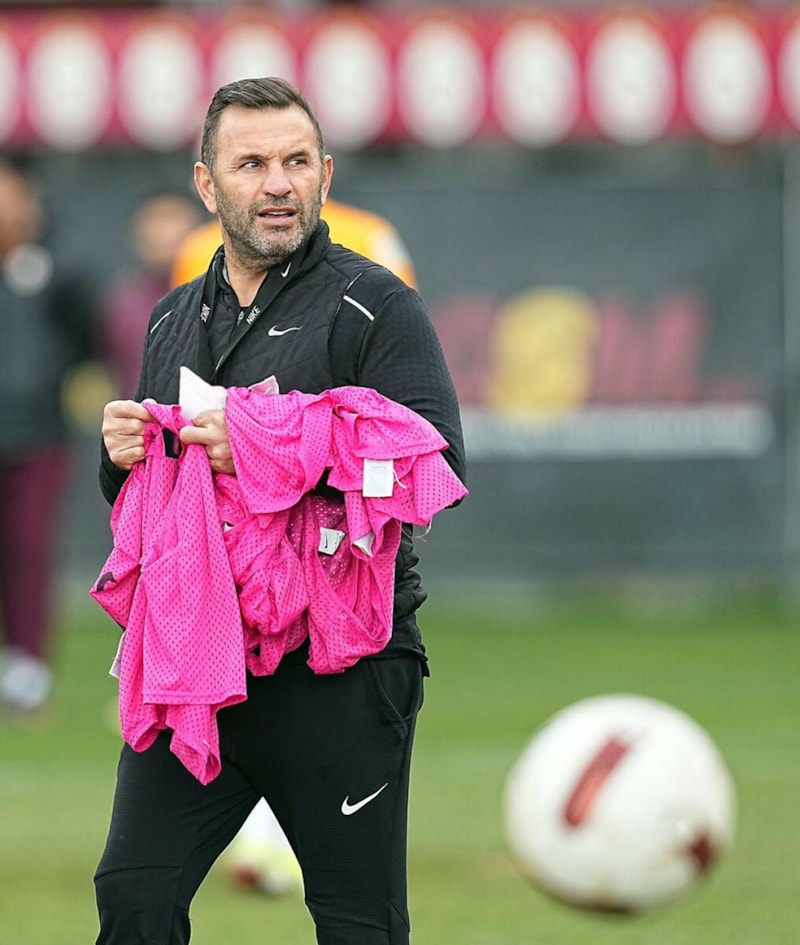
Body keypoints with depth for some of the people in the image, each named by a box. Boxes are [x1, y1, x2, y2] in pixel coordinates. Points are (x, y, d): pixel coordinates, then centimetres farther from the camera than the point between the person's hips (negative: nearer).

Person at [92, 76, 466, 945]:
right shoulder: (174, 320, 16)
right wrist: (123, 456, 1)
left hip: (340, 675, -5)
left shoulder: (373, 306, -4)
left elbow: (437, 463, -16)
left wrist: (271, 450, -23)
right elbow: (137, 504, 26)